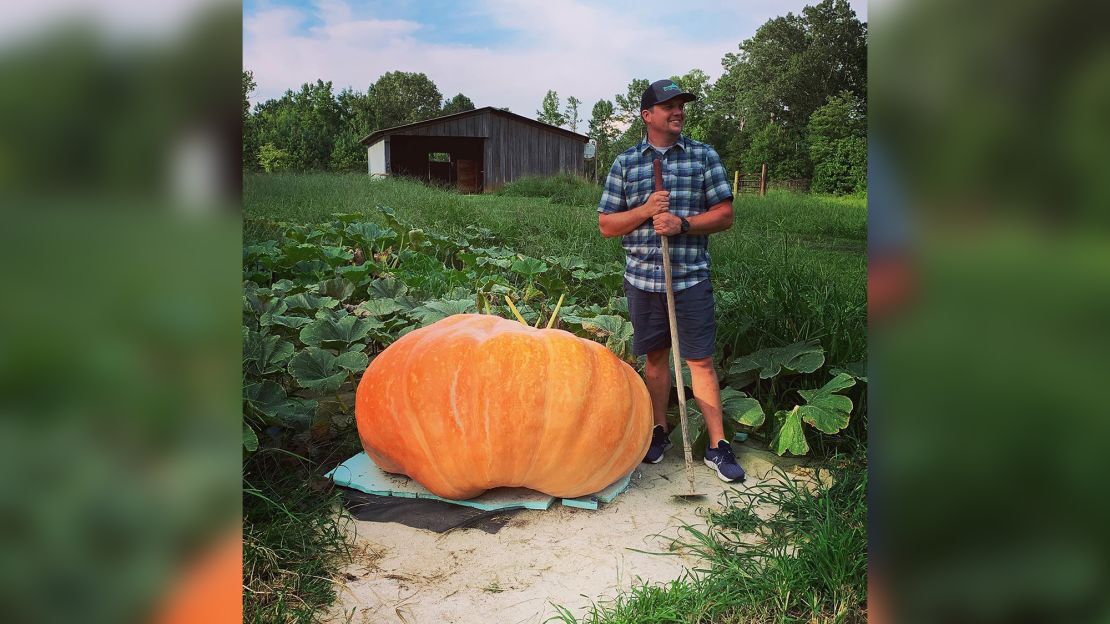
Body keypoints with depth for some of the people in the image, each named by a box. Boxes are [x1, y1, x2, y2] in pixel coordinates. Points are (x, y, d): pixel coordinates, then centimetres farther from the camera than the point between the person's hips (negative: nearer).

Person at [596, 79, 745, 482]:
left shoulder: (704, 156, 3)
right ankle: (659, 431, 28)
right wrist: (647, 210, -13)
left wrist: (683, 223, -16)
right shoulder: (625, 163, 5)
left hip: (691, 278, -1)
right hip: (643, 278, 1)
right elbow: (606, 225, 3)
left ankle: (717, 446, 9)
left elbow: (725, 215, 0)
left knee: (700, 359, 0)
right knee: (655, 356, 12)